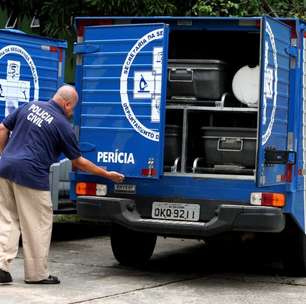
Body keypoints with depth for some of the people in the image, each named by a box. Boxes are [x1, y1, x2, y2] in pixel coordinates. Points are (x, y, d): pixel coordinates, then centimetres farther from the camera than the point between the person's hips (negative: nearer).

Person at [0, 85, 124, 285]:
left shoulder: (29, 107, 12)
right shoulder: (63, 125, -3)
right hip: (31, 175, -6)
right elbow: (78, 162, 4)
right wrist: (107, 175, 13)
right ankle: (37, 273, 12)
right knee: (38, 225, 6)